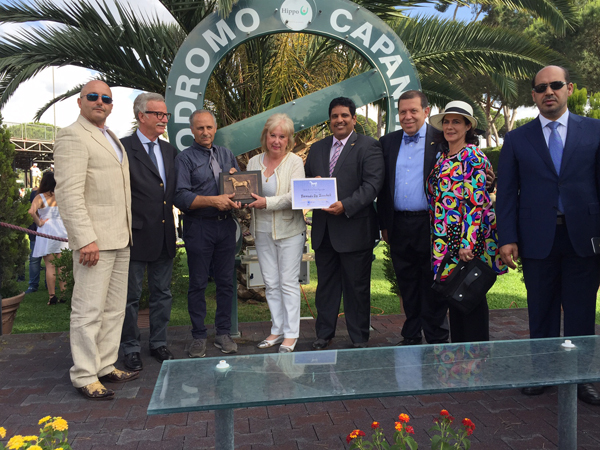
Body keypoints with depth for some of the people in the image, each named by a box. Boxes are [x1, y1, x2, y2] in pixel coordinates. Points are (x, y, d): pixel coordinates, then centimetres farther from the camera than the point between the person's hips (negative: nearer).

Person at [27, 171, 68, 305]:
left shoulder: (40, 197, -9)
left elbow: (31, 211, -24)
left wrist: (39, 223, -9)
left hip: (46, 230, -3)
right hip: (61, 230, 3)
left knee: (50, 265, 3)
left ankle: (52, 296, 4)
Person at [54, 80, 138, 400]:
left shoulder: (112, 139, 20)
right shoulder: (73, 136, -8)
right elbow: (69, 193, -17)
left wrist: (127, 233, 17)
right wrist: (86, 240, -23)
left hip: (120, 239, 9)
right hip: (94, 240, -9)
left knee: (114, 309, 13)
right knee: (89, 311, -2)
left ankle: (106, 367, 24)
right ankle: (85, 377, 9)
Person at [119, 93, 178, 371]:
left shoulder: (169, 150, 12)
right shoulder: (124, 148, -9)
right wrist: (128, 227, -15)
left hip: (165, 234, 6)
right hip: (138, 235, -6)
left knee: (162, 293, 15)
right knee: (131, 295, 7)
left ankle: (159, 343, 28)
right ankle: (131, 349, 20)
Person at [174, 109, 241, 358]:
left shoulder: (226, 154, 15)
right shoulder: (185, 158, -1)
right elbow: (181, 197, -11)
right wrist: (213, 200, -20)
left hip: (226, 225, 4)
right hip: (199, 227, -4)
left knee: (226, 281, 8)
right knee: (198, 284, 3)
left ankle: (223, 333, 19)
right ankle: (198, 337, 14)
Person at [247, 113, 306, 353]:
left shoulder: (295, 162, -4)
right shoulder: (254, 162, 10)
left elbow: (295, 196, -15)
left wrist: (267, 202, -24)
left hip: (289, 230, -4)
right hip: (262, 231, 5)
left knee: (288, 283, 1)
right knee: (271, 284, 10)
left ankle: (291, 334, 11)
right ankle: (277, 329, 23)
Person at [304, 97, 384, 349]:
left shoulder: (368, 146, -3)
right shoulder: (317, 148, 15)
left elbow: (372, 184, -13)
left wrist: (345, 205, -24)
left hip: (354, 229, -5)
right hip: (323, 230, 5)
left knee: (357, 287, 6)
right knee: (326, 284, 14)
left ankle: (359, 339, 19)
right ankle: (324, 335, 27)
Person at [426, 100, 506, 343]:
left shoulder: (473, 157, -9)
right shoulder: (442, 158, 14)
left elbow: (476, 202, -16)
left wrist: (468, 242, -21)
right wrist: (436, 239, 14)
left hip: (468, 241, -7)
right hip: (445, 239, 7)